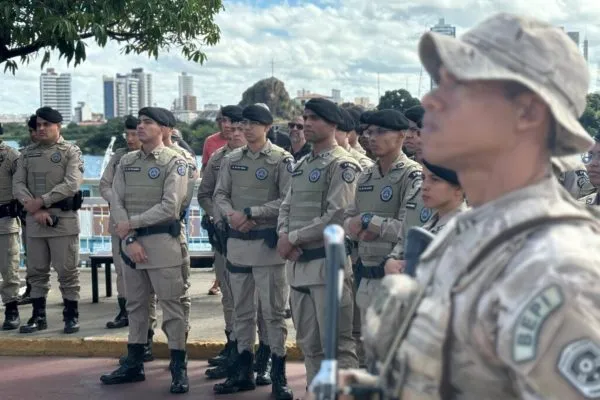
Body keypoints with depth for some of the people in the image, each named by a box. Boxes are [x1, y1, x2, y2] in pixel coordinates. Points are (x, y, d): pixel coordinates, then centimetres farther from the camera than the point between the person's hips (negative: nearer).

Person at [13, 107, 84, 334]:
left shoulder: (71, 152, 0)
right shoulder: (27, 154, 12)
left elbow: (71, 184, -13)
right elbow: (18, 184, 3)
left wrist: (41, 201, -16)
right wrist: (35, 208, -12)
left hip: (63, 220, -4)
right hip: (34, 220, 4)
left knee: (67, 271, 0)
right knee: (36, 271, 9)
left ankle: (71, 316, 9)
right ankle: (38, 316, 18)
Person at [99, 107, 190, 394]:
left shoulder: (175, 162, -6)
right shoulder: (126, 162, 10)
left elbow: (169, 207, -14)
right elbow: (116, 203, 3)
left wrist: (131, 223, -12)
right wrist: (130, 239, -8)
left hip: (162, 241, -5)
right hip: (130, 242, 5)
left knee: (171, 305, -2)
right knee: (135, 305, 14)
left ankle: (179, 368, 5)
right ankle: (133, 364, 23)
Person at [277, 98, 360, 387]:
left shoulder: (342, 165, -9)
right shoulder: (301, 165, 17)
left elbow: (337, 217, -18)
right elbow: (286, 207, 17)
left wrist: (293, 238, -14)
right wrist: (283, 237, -4)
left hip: (328, 263, -8)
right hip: (298, 264, 8)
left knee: (337, 344, -4)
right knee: (308, 343, 16)